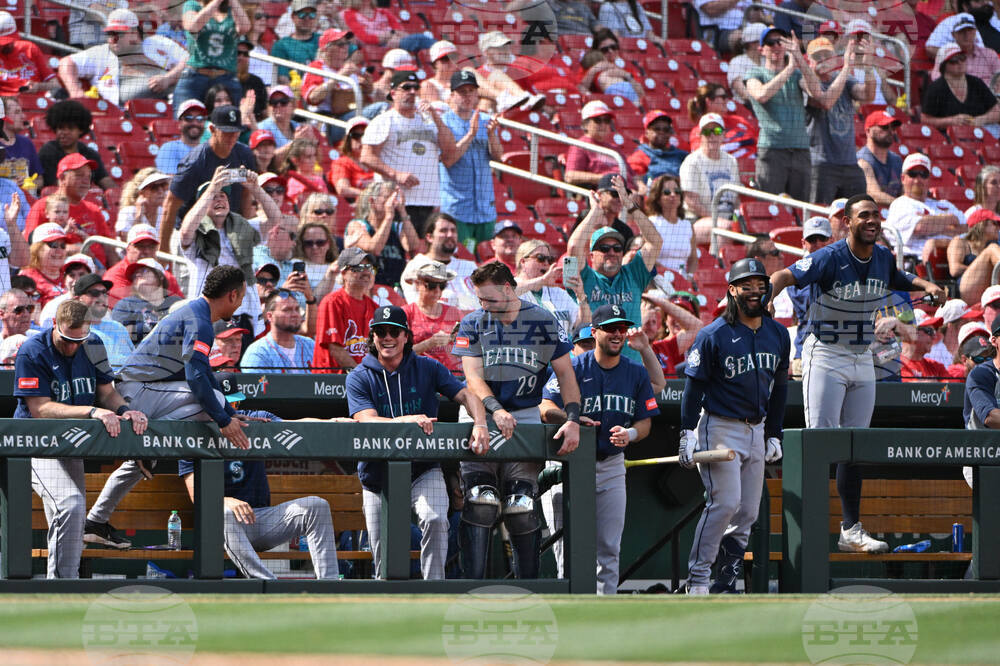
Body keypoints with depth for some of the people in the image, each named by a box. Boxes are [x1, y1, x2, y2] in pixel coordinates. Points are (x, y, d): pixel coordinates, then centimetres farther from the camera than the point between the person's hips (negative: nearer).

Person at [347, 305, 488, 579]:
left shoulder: (427, 369, 4)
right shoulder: (359, 378, 0)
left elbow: (466, 395, -5)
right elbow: (368, 421, -16)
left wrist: (479, 424, -27)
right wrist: (408, 420, -34)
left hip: (423, 469, 0)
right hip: (378, 473, 0)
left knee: (435, 520, -29)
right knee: (385, 564, -1)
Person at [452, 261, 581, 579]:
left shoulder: (543, 321, 3)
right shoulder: (473, 324, 3)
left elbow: (565, 373, 2)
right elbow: (473, 377, -7)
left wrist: (572, 419, -12)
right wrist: (496, 410, -25)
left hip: (525, 416, 0)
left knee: (521, 509, -7)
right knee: (480, 502, -15)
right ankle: (473, 586, -15)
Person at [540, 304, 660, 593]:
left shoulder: (636, 374, 7)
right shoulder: (573, 368, -6)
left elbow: (646, 422, 8)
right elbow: (546, 409, -13)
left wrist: (630, 433, -15)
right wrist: (574, 419, -33)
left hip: (612, 466, 4)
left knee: (609, 548, 5)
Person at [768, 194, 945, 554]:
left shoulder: (884, 258, 3)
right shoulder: (830, 258, -17)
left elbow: (899, 280, 23)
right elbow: (786, 275, -26)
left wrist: (927, 286, 2)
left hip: (862, 359, 6)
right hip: (825, 357, -6)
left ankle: (851, 531, 13)